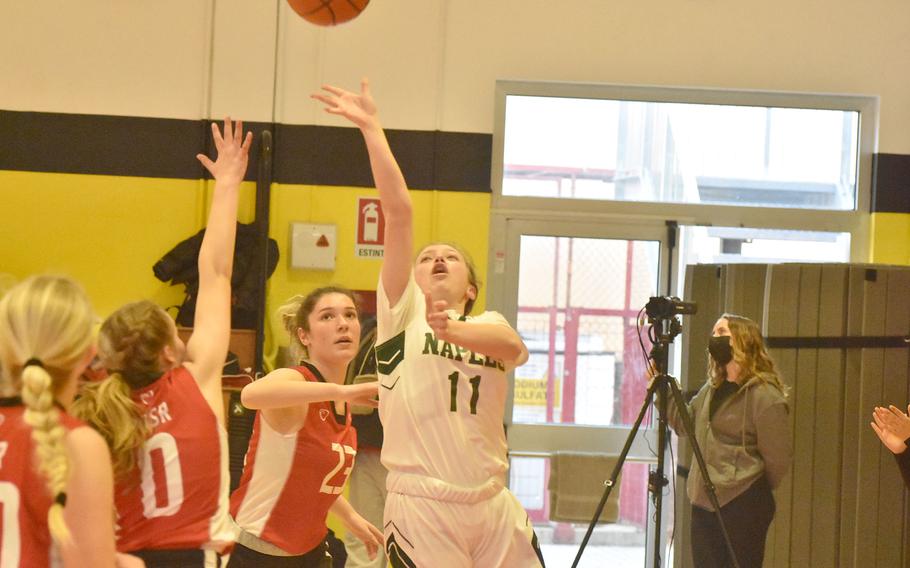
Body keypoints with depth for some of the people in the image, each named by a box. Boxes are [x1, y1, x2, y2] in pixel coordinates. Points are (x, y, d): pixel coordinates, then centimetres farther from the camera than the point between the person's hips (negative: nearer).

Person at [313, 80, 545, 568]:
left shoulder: (490, 324, 13)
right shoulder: (404, 312, 6)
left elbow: (510, 345, -13)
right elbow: (398, 212, -4)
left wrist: (453, 329, -32)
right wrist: (372, 129, -9)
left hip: (495, 508, 3)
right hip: (421, 509, -3)